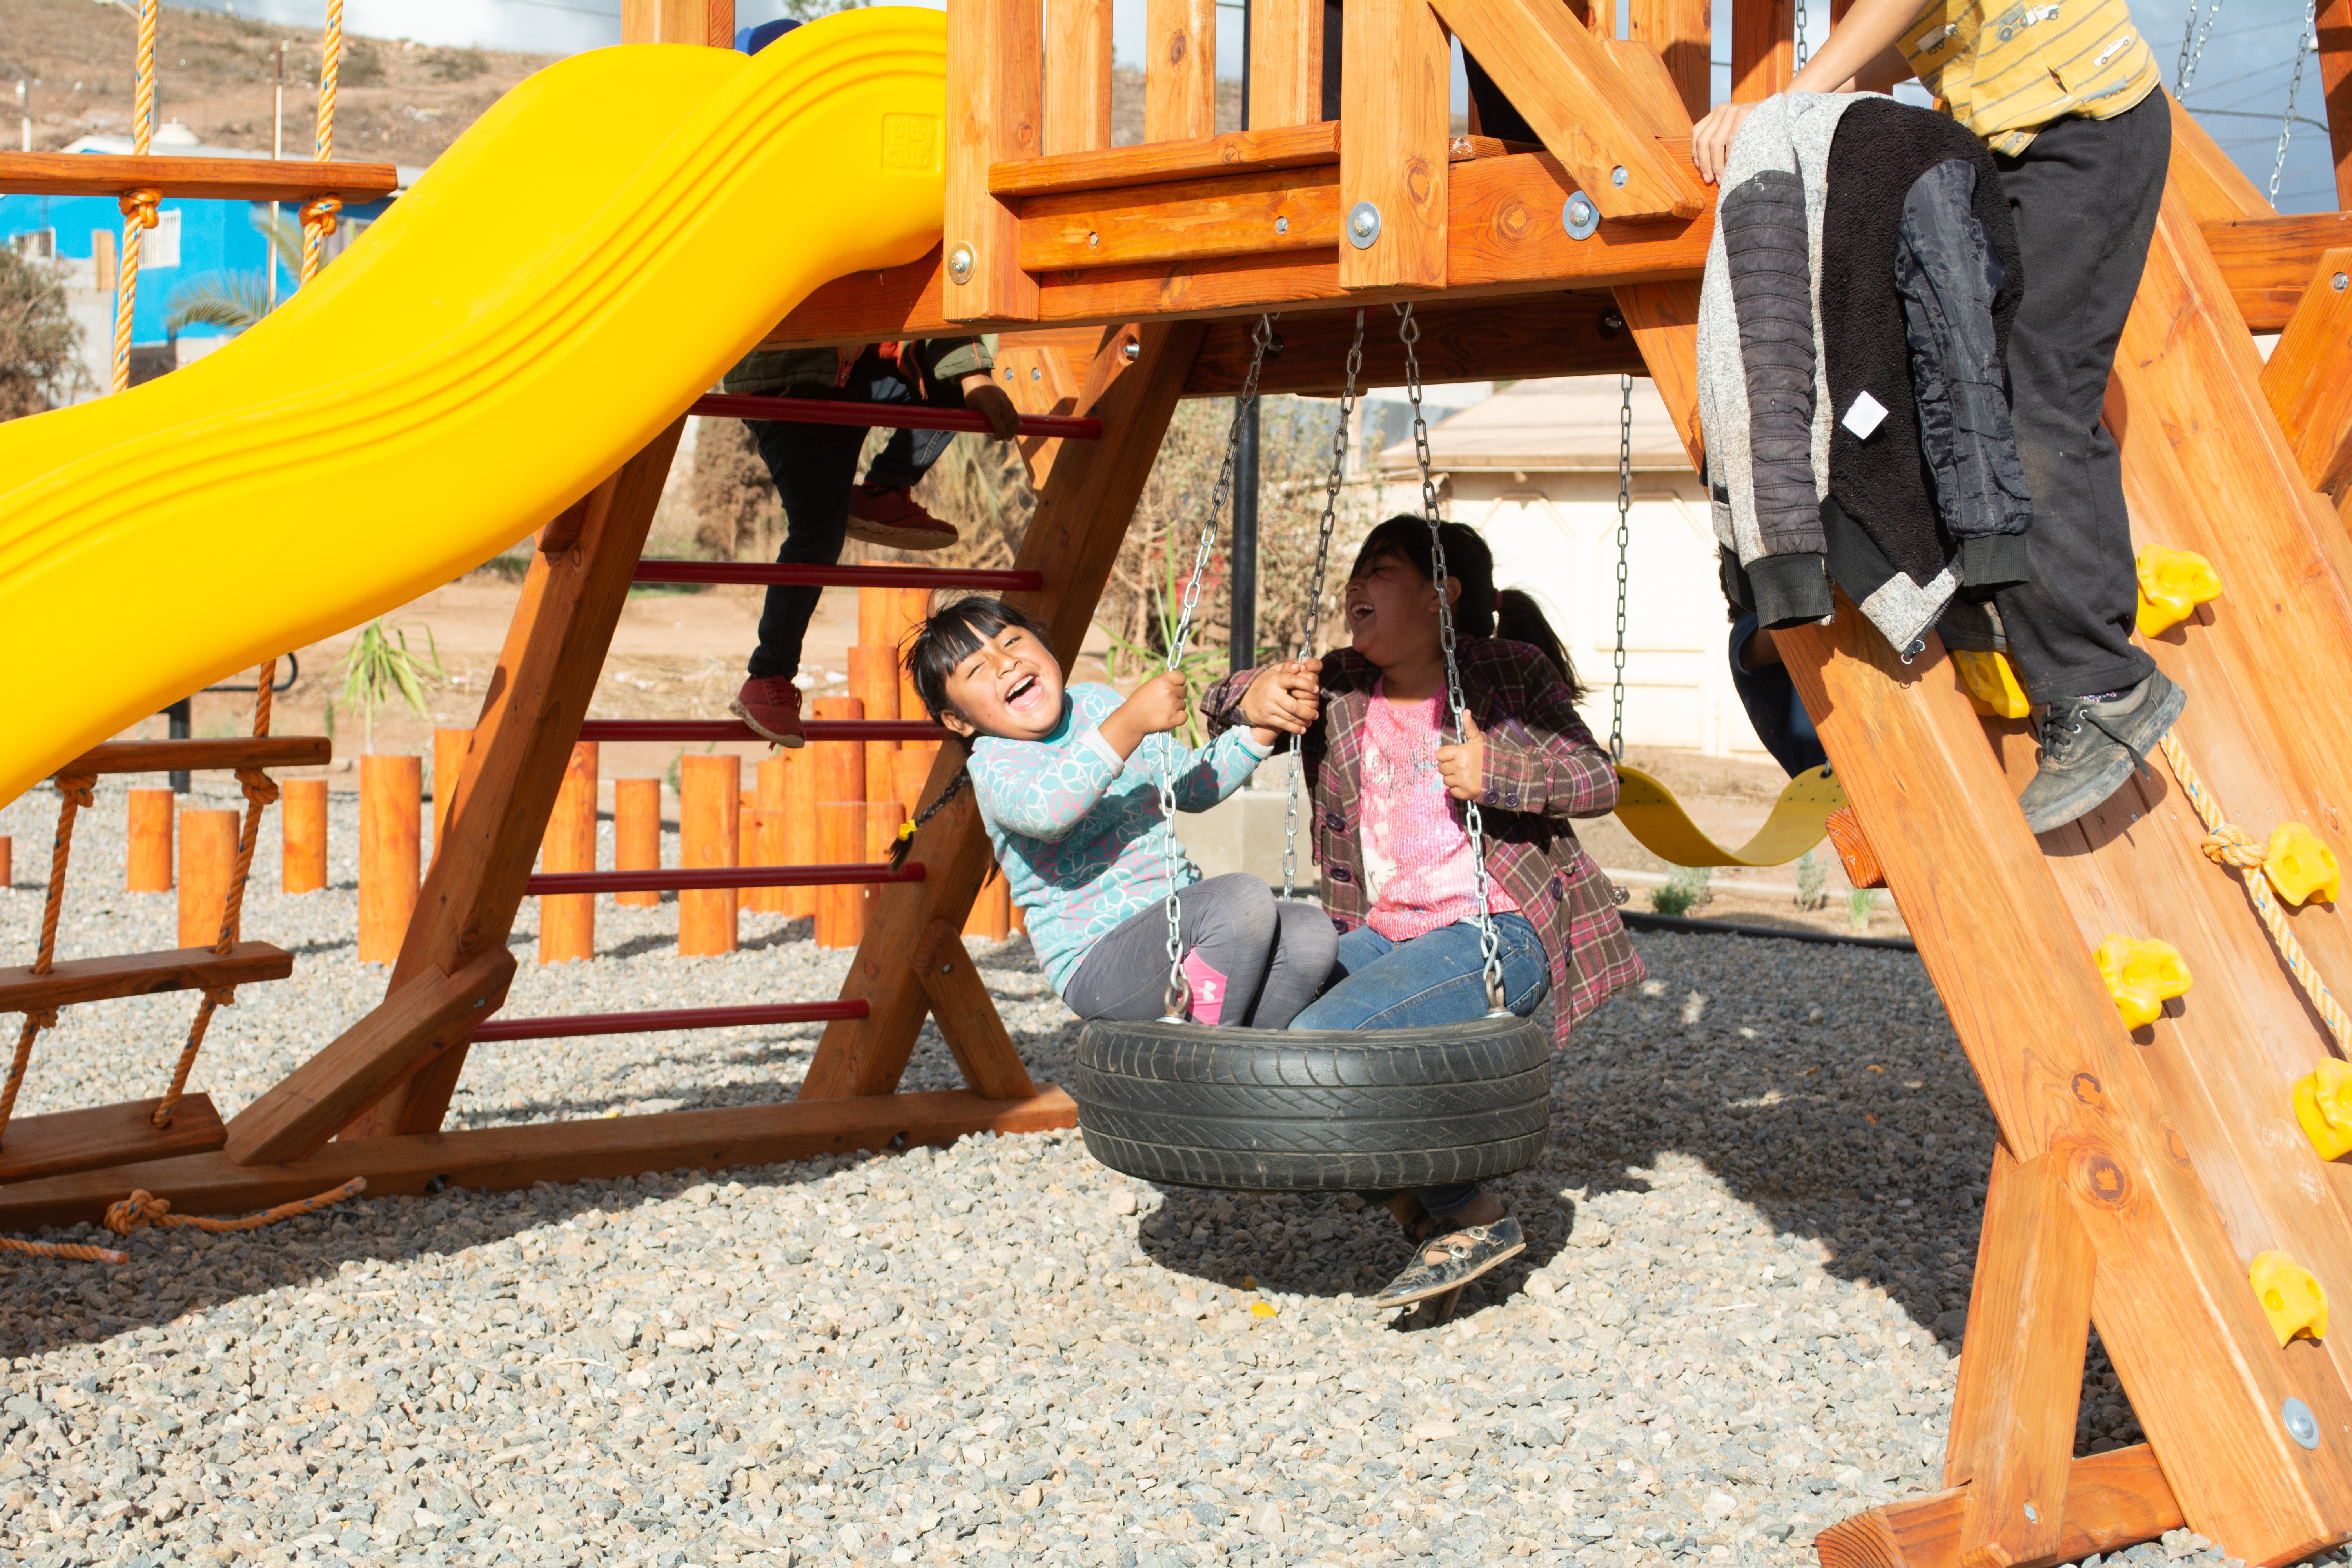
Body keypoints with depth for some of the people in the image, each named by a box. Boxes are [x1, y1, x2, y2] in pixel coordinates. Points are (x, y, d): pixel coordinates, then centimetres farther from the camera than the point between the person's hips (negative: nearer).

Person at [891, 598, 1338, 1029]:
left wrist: (1261, 729, 12)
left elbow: (1194, 786, 27)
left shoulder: (1097, 706, 15)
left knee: (1312, 935, -15)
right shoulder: (992, 763, -6)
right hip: (1098, 963, -7)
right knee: (1242, 899, -29)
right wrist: (1129, 726, -38)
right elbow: (1043, 812, -32)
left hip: (1181, 925, 7)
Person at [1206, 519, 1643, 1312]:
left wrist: (1496, 767, -24)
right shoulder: (1337, 687, 12)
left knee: (1325, 1040, -28)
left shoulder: (1511, 676, -2)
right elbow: (1222, 703, 19)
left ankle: (1474, 1217, -10)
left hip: (1500, 930, -7)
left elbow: (1597, 779, -7)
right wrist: (1252, 698, -5)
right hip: (1385, 932, 7)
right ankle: (1420, 1211, 0)